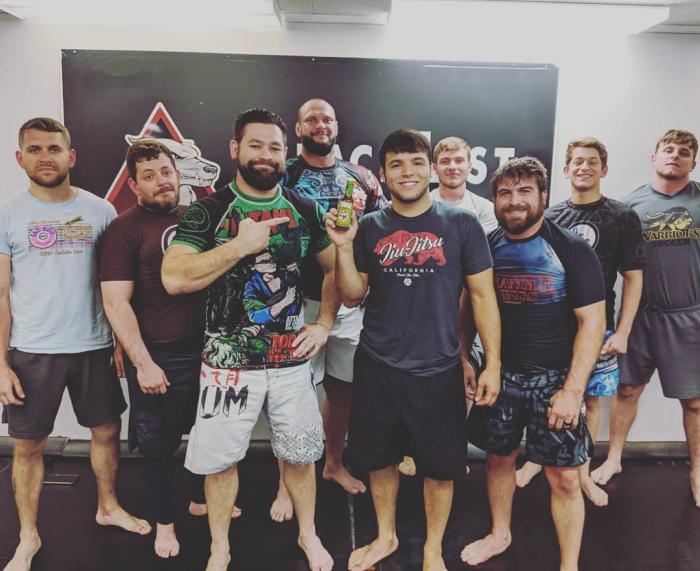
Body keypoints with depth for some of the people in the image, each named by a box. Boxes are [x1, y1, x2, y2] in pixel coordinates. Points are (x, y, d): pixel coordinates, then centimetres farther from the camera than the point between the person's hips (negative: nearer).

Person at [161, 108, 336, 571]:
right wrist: (242, 244, -20)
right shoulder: (209, 211, -5)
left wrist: (324, 325, 1)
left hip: (292, 359, 2)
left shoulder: (305, 210, 3)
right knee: (219, 459, 10)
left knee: (300, 454, 16)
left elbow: (336, 268, 12)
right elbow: (174, 278, -16)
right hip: (228, 361, -2)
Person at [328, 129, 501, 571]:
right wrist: (344, 246, -11)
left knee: (440, 467, 11)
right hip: (377, 368, 2)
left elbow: (482, 295, -2)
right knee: (380, 460, 16)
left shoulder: (461, 224, -4)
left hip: (438, 370, -2)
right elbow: (353, 296, 3)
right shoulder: (370, 227, 2)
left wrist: (493, 363, -6)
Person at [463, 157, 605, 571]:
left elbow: (592, 322, -12)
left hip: (555, 378, -3)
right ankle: (500, 534, 41)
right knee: (498, 457, 17)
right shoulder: (488, 248, 1)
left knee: (564, 477, 2)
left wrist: (572, 390, -17)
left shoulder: (571, 250, -10)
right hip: (500, 373, 4)